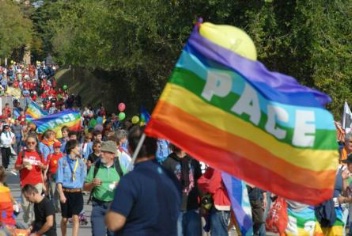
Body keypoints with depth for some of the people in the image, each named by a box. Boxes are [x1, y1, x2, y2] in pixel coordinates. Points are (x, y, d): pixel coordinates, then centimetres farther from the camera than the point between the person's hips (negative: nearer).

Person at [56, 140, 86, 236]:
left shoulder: (81, 162, 6)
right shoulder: (62, 161, 0)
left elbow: (83, 178, 8)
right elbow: (59, 179, -3)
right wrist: (61, 194, -11)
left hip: (77, 193, 1)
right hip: (66, 192, -1)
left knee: (75, 218, -11)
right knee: (64, 219, 11)